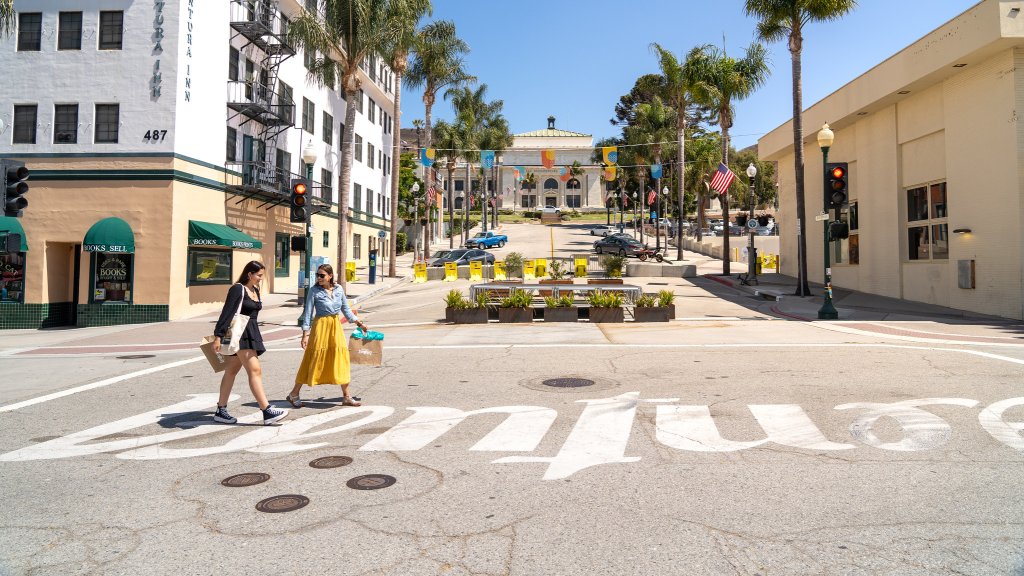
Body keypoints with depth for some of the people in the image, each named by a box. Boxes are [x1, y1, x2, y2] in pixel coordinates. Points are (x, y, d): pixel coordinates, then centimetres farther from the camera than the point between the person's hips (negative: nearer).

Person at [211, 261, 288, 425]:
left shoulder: (255, 290, 14)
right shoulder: (237, 289, -11)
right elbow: (227, 313, -16)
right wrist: (218, 336, -20)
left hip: (251, 333, 9)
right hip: (240, 334, -9)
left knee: (231, 371, 13)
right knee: (255, 371, -11)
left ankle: (221, 411, 19)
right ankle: (267, 411, -12)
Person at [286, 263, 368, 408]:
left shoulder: (339, 289, 4)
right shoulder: (314, 291, -8)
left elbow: (345, 308, 14)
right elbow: (308, 313, -8)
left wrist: (356, 321, 7)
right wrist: (305, 334, -13)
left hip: (336, 326, 4)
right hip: (321, 326, -4)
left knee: (341, 360, 5)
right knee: (314, 360, 0)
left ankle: (346, 397, 14)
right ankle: (294, 394, 14)